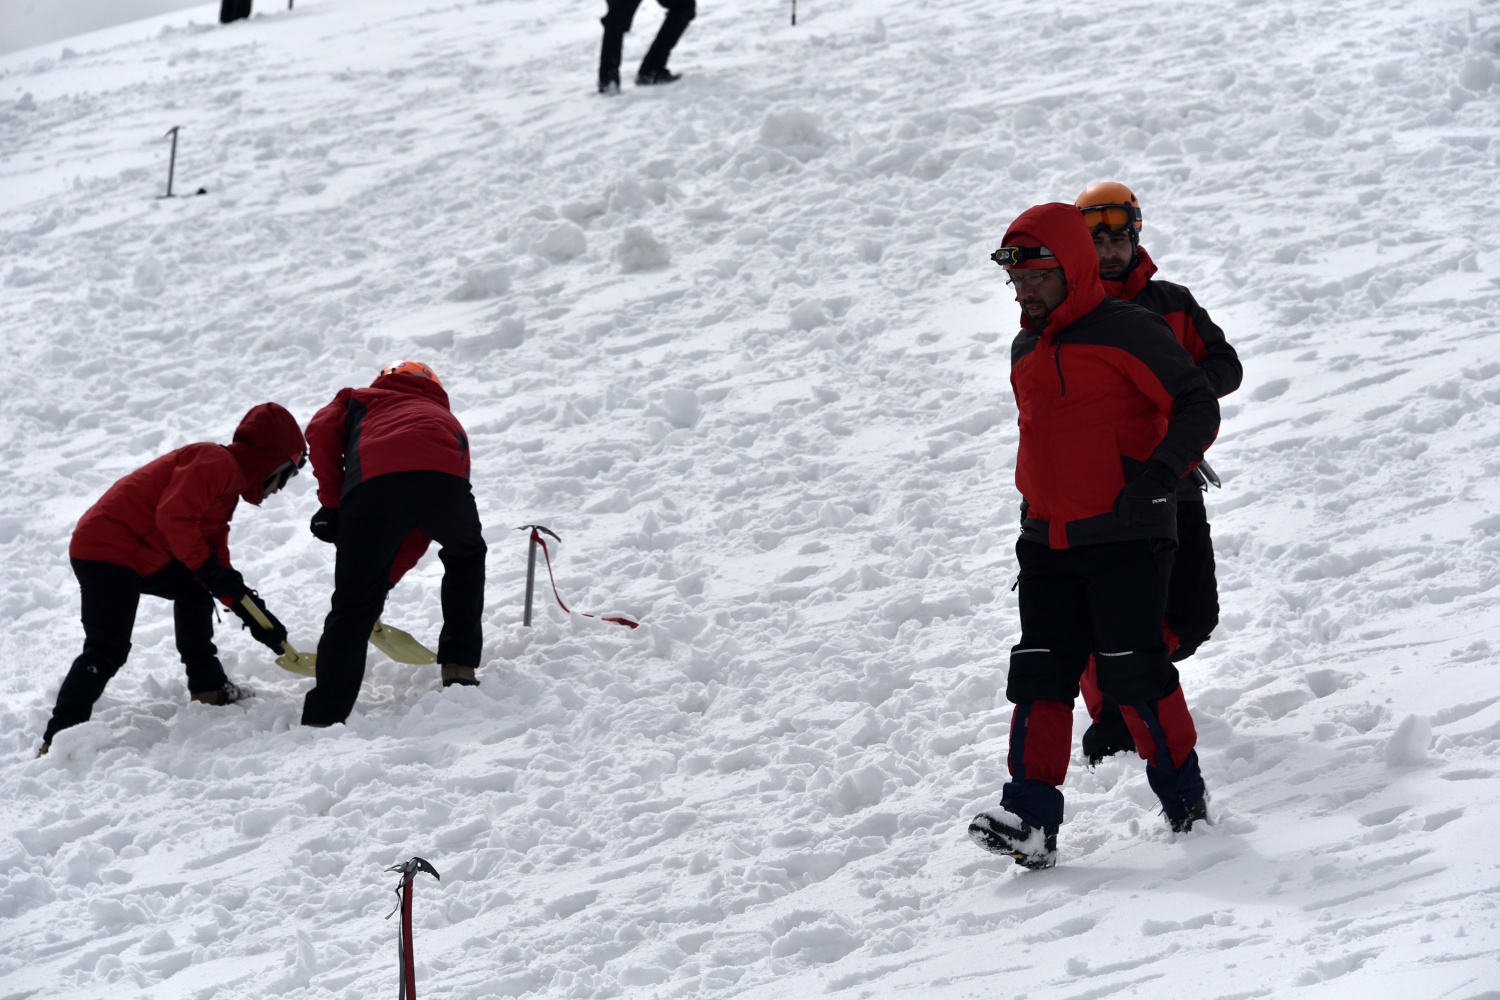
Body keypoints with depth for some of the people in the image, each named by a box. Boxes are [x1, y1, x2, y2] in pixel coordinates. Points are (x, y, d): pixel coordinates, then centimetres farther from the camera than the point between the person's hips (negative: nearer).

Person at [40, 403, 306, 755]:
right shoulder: (216, 463, -12)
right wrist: (207, 568, -20)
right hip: (105, 551, -11)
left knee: (194, 591, 26)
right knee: (108, 650, -17)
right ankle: (58, 737, -21)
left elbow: (217, 562, 24)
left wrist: (254, 615, 19)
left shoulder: (228, 481, 21)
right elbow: (173, 517, -24)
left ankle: (208, 687, 31)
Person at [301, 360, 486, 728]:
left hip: (371, 483, -2)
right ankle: (459, 664, 31)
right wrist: (382, 580, 36)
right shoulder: (447, 420, 43)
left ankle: (322, 719, -4)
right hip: (442, 478, 2)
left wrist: (331, 504, 16)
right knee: (466, 555, 35)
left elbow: (321, 431, 12)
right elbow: (418, 533, 37)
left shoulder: (360, 401, 38)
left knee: (352, 607, 4)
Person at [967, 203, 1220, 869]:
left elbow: (1198, 407, -11)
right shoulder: (1025, 353, 16)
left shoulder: (1127, 332, -8)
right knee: (1040, 677, 0)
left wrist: (1158, 473, -23)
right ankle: (1030, 819, -3)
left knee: (1133, 673, -6)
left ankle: (1184, 799, 12)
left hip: (1124, 539, -7)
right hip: (1047, 543, 7)